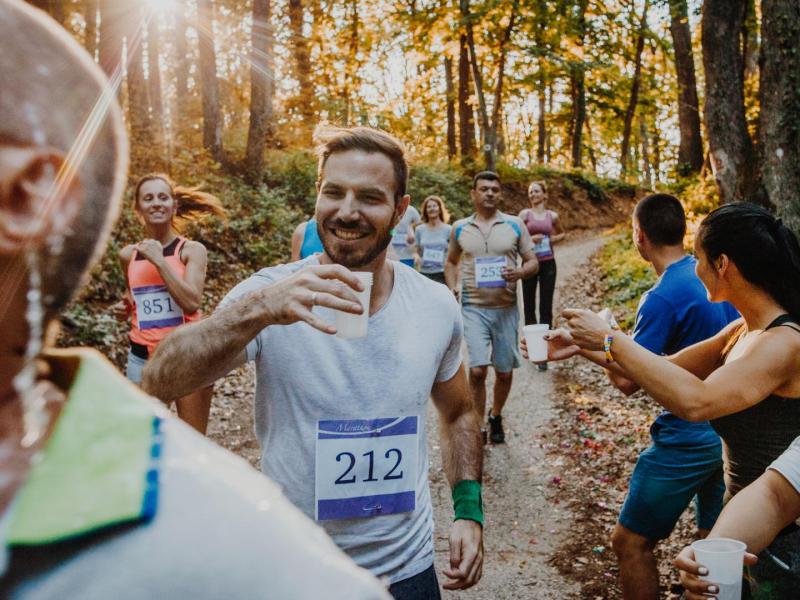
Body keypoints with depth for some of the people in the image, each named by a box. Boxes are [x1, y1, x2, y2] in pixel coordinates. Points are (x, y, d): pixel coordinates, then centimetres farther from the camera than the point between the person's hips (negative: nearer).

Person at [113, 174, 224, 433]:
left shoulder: (192, 250, -5)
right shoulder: (128, 255, 6)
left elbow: (192, 302, -20)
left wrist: (159, 260, -17)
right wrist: (124, 308, 4)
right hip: (142, 357, 4)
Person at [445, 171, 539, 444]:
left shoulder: (515, 225, 2)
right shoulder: (459, 228, 6)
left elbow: (533, 262, 5)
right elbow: (451, 262, 20)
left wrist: (519, 273, -17)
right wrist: (452, 289, 5)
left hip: (506, 308, 1)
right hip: (473, 307, -1)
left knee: (505, 371, 10)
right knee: (477, 369, -12)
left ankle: (496, 417, 35)